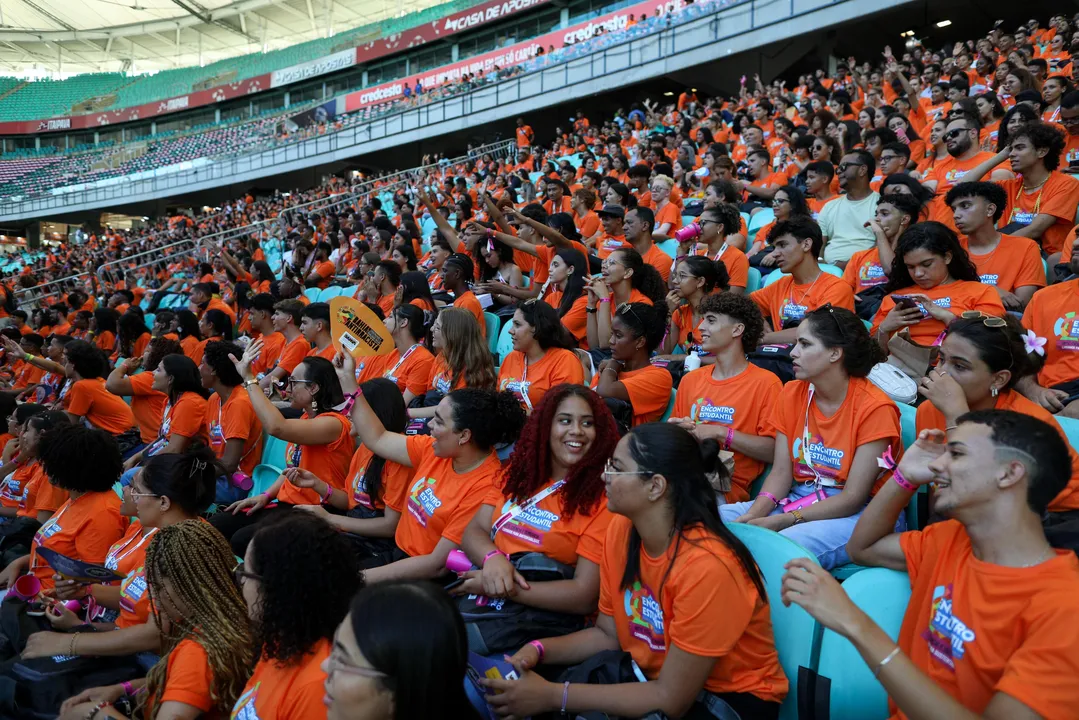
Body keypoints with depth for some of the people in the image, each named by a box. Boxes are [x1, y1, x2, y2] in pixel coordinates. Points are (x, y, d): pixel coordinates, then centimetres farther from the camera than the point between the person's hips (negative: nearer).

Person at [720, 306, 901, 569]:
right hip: (799, 499, 6)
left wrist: (780, 521, -24)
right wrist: (752, 515, -18)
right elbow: (781, 473, 1)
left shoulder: (874, 407, -15)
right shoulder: (792, 394, 3)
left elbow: (853, 498, -17)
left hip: (856, 514, -6)